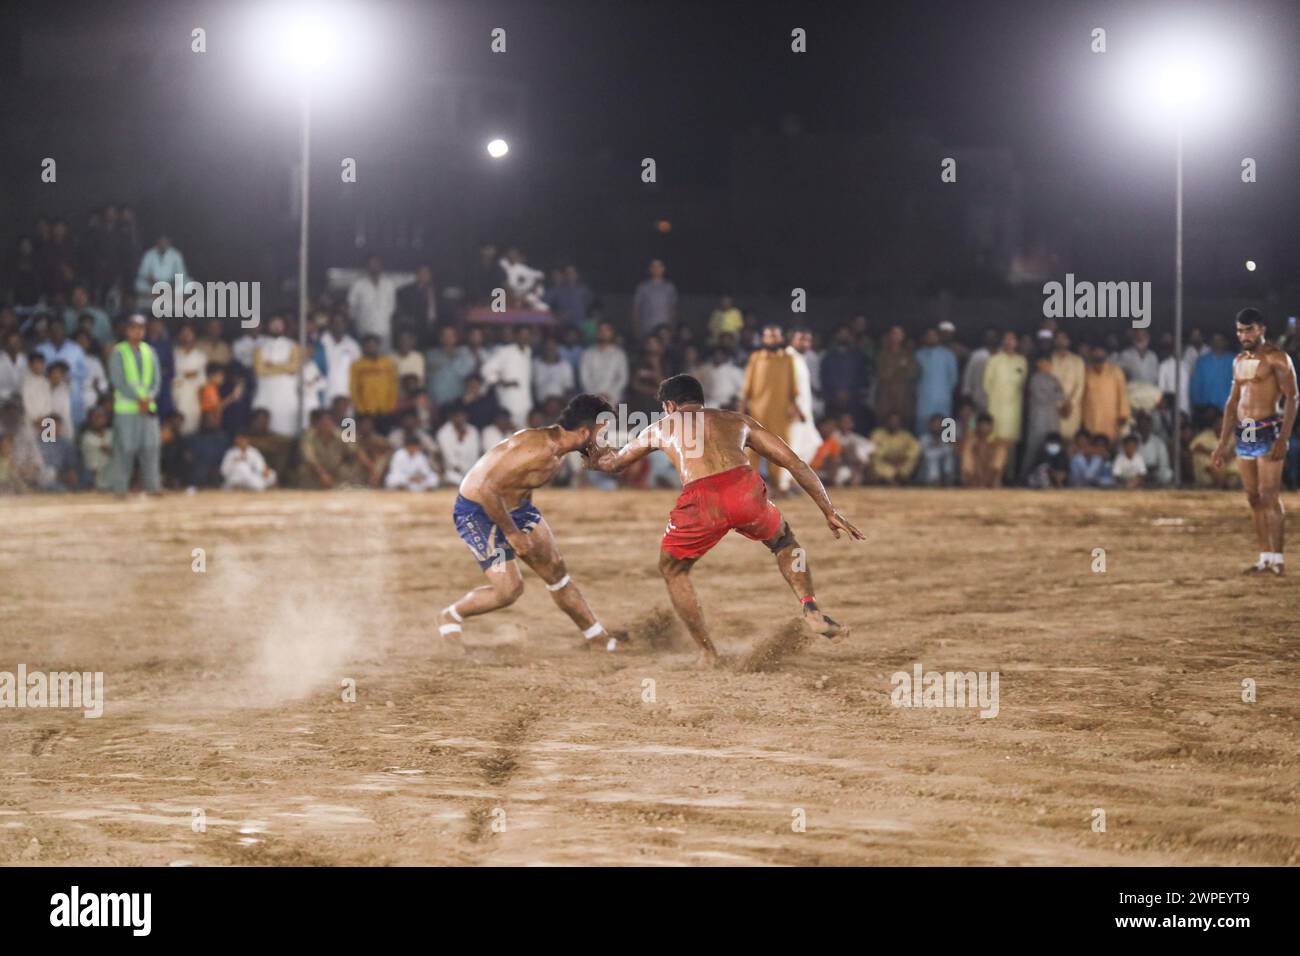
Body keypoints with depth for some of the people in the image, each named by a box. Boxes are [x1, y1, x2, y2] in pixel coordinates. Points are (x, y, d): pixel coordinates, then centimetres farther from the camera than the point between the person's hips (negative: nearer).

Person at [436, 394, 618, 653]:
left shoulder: (557, 447, -2)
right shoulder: (539, 450, -33)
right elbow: (488, 488, -35)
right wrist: (512, 533, -25)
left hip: (515, 506, 9)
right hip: (477, 512, -9)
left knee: (556, 571, 11)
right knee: (510, 589, -10)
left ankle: (596, 637, 23)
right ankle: (450, 616, 15)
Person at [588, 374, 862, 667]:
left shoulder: (662, 428, 32)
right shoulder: (737, 420, 33)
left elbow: (613, 462, 49)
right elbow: (794, 462, 27)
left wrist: (595, 457, 73)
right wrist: (829, 511, 31)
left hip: (702, 499, -1)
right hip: (746, 489, 1)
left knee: (672, 570, 27)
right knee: (784, 542, 33)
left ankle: (707, 652, 23)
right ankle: (811, 611, 12)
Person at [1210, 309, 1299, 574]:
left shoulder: (1276, 358, -6)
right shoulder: (1239, 361, 17)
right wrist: (1223, 444, 18)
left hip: (1267, 431, -8)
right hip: (1243, 434, 8)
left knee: (1269, 497, -12)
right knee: (1254, 498, 6)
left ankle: (1277, 559, -12)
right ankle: (1265, 558, 10)